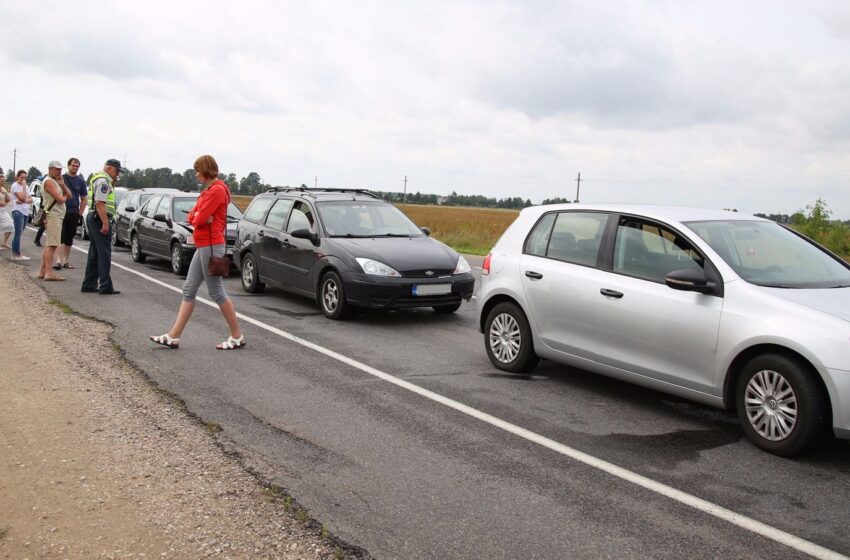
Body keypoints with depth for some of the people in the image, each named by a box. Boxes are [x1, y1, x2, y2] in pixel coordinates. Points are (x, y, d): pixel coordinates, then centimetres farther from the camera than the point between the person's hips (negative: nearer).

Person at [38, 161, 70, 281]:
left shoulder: (56, 181, 20)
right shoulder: (49, 182, -10)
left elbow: (69, 195, 14)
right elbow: (60, 199, -19)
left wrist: (63, 185, -2)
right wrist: (64, 197, 3)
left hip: (57, 216, 11)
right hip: (53, 216, -11)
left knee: (48, 245, 13)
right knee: (51, 245, -14)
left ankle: (42, 271, 19)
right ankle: (49, 273, -17)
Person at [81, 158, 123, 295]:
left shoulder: (99, 179, 20)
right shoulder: (103, 181, -13)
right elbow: (100, 203, -23)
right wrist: (105, 223, -25)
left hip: (93, 218, 11)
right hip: (99, 219, -11)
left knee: (94, 253, 14)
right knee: (104, 253, -9)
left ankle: (89, 284, 17)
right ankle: (105, 286, -9)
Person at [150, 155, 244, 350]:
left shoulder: (217, 190, -14)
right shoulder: (207, 191, 18)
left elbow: (200, 219, -19)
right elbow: (192, 217, 14)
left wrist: (198, 217, 3)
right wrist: (199, 217, -7)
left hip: (211, 246, -10)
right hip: (202, 246, 10)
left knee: (217, 292, -4)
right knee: (189, 290, 8)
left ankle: (237, 336, 6)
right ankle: (173, 336, 10)